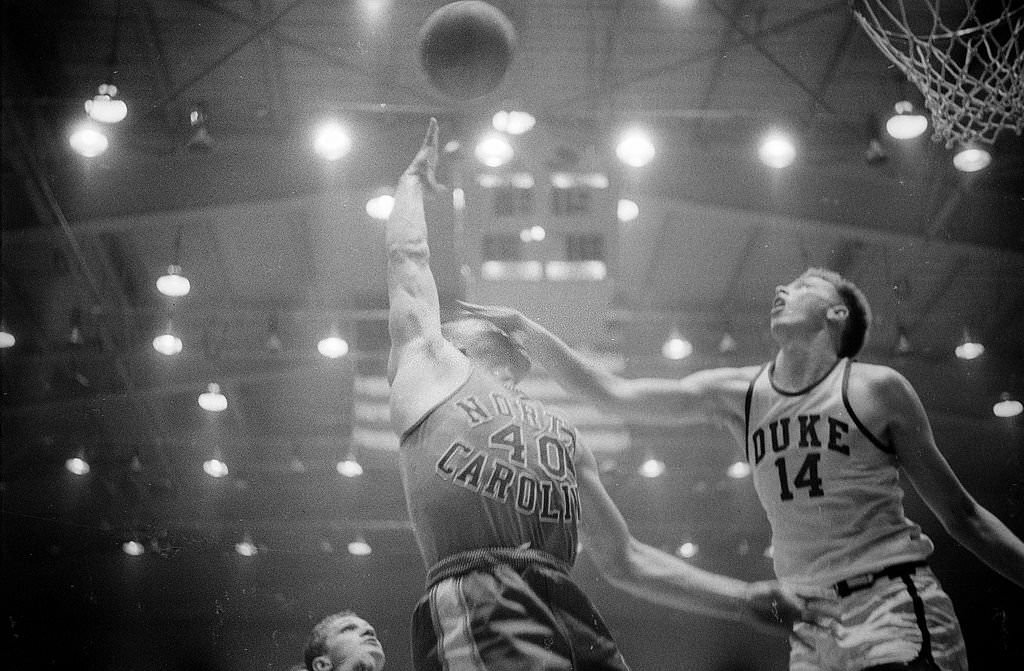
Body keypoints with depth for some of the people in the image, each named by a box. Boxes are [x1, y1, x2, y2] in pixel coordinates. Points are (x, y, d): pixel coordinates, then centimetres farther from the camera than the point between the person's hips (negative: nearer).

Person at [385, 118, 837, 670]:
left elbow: (624, 560, 36)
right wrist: (415, 178, 47)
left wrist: (744, 600, 29)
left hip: (570, 616, 7)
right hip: (479, 605, -6)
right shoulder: (431, 368, 24)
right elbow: (407, 254, 27)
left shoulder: (560, 431, 37)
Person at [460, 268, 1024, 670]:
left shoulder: (876, 389, 0)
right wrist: (523, 330, 3)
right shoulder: (739, 395, 10)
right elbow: (611, 394, 8)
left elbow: (960, 515, 5)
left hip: (894, 607, -4)